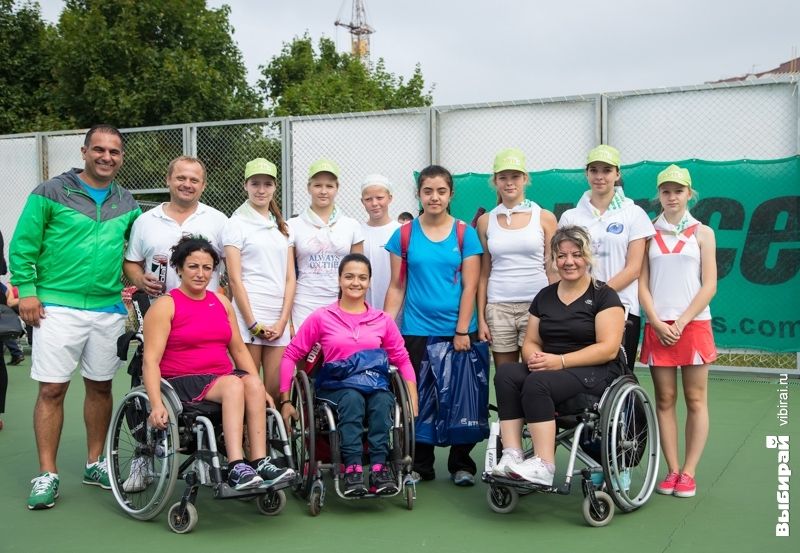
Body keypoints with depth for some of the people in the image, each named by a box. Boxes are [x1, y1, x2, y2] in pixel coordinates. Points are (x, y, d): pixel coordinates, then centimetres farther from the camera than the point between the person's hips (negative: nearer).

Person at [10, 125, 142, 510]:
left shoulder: (127, 204, 10)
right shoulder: (51, 193, -2)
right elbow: (23, 245, -2)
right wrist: (26, 290, -8)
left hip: (109, 309, 4)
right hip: (57, 306, -4)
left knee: (101, 387, 11)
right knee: (52, 389, -4)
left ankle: (95, 464, 25)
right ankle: (47, 475, 6)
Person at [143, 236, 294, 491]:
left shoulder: (221, 302, 17)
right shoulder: (165, 306, -1)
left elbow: (239, 349, 18)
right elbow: (151, 360, -10)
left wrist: (261, 388, 6)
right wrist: (156, 405, -23)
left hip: (223, 377, 5)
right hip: (182, 382, -5)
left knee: (253, 383, -26)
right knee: (234, 384, -32)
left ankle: (260, 463, -30)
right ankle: (236, 468, -39)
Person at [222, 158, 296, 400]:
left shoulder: (283, 226, 17)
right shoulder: (237, 224, 2)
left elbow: (290, 278, 12)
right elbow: (235, 279, -4)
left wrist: (282, 321, 0)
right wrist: (253, 324, -10)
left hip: (278, 319, 4)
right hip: (248, 315, -4)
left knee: (276, 390, 3)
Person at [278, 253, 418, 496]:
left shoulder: (382, 320, 14)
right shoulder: (321, 317, 7)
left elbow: (402, 359, 15)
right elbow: (291, 355, 8)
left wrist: (413, 399, 3)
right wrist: (286, 400, 2)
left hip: (375, 384, 2)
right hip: (337, 385, -1)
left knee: (383, 401, -35)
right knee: (352, 399, -37)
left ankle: (379, 467, -37)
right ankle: (353, 469, -40)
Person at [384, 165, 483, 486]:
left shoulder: (465, 233, 1)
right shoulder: (404, 234, 4)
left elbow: (469, 286, -2)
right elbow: (397, 287, 5)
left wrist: (462, 331, -8)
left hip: (458, 331, 0)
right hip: (416, 331, 1)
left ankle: (461, 465, 19)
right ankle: (421, 465, 19)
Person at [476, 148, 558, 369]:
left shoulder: (545, 218, 3)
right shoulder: (485, 221, 8)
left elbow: (552, 270, 4)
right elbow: (484, 273, 9)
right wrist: (480, 318, 4)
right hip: (498, 308, 2)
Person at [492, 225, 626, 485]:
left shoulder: (604, 295, -1)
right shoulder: (544, 296, 16)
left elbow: (608, 348, -12)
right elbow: (531, 342, 15)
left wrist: (560, 361, -20)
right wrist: (534, 357, -10)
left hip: (597, 373, -5)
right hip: (549, 369, 5)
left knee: (538, 383, -33)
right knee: (506, 373, -24)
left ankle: (544, 466, -31)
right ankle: (512, 455, -31)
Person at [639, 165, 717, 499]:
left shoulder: (702, 233, 6)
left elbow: (709, 286, -1)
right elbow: (642, 284, 4)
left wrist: (681, 323, -10)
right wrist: (658, 323, -9)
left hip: (693, 324, -1)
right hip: (658, 327, 1)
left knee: (695, 400, 1)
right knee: (664, 400, 3)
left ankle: (688, 472, 7)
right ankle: (672, 470, 9)